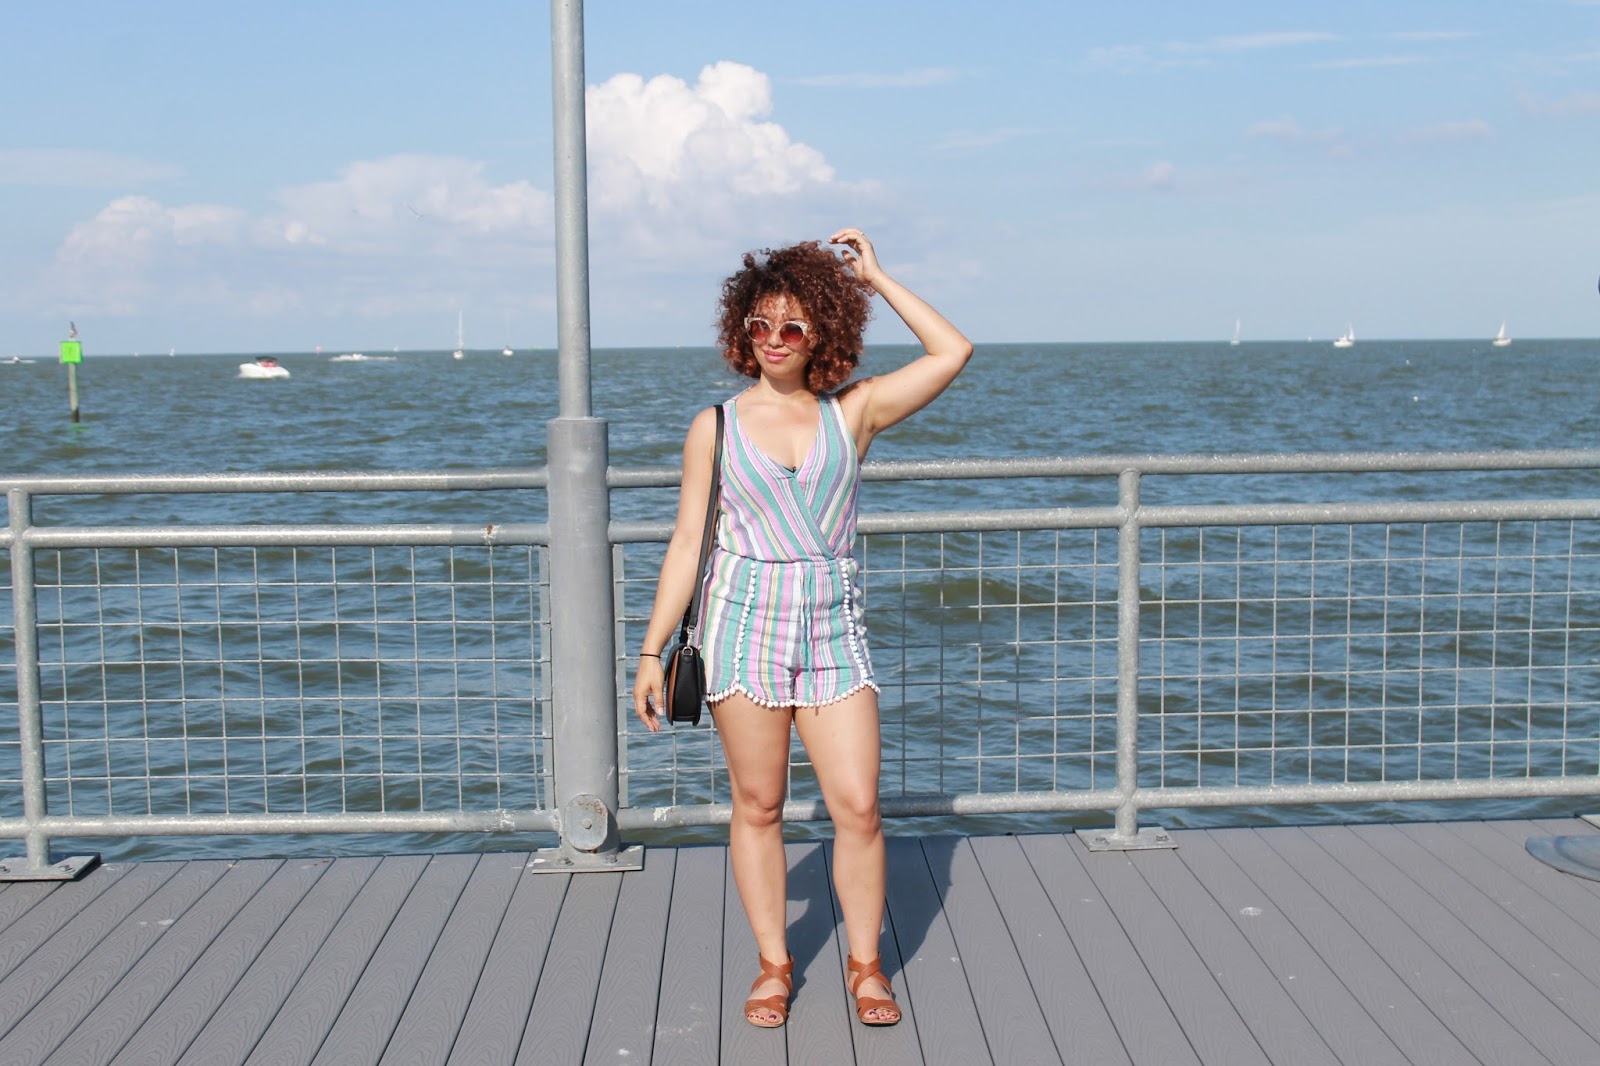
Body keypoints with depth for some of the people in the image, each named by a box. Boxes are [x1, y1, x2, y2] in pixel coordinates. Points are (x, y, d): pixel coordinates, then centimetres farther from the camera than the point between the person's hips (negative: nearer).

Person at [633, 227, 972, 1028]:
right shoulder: (716, 426, 4)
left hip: (832, 628, 0)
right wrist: (651, 650, 2)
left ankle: (866, 964, 16)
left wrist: (876, 277, 5)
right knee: (757, 805, 6)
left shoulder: (853, 412, 5)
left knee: (858, 807, -2)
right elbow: (687, 544, 5)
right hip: (744, 622, 0)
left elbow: (952, 353, 0)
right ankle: (773, 966, 21)